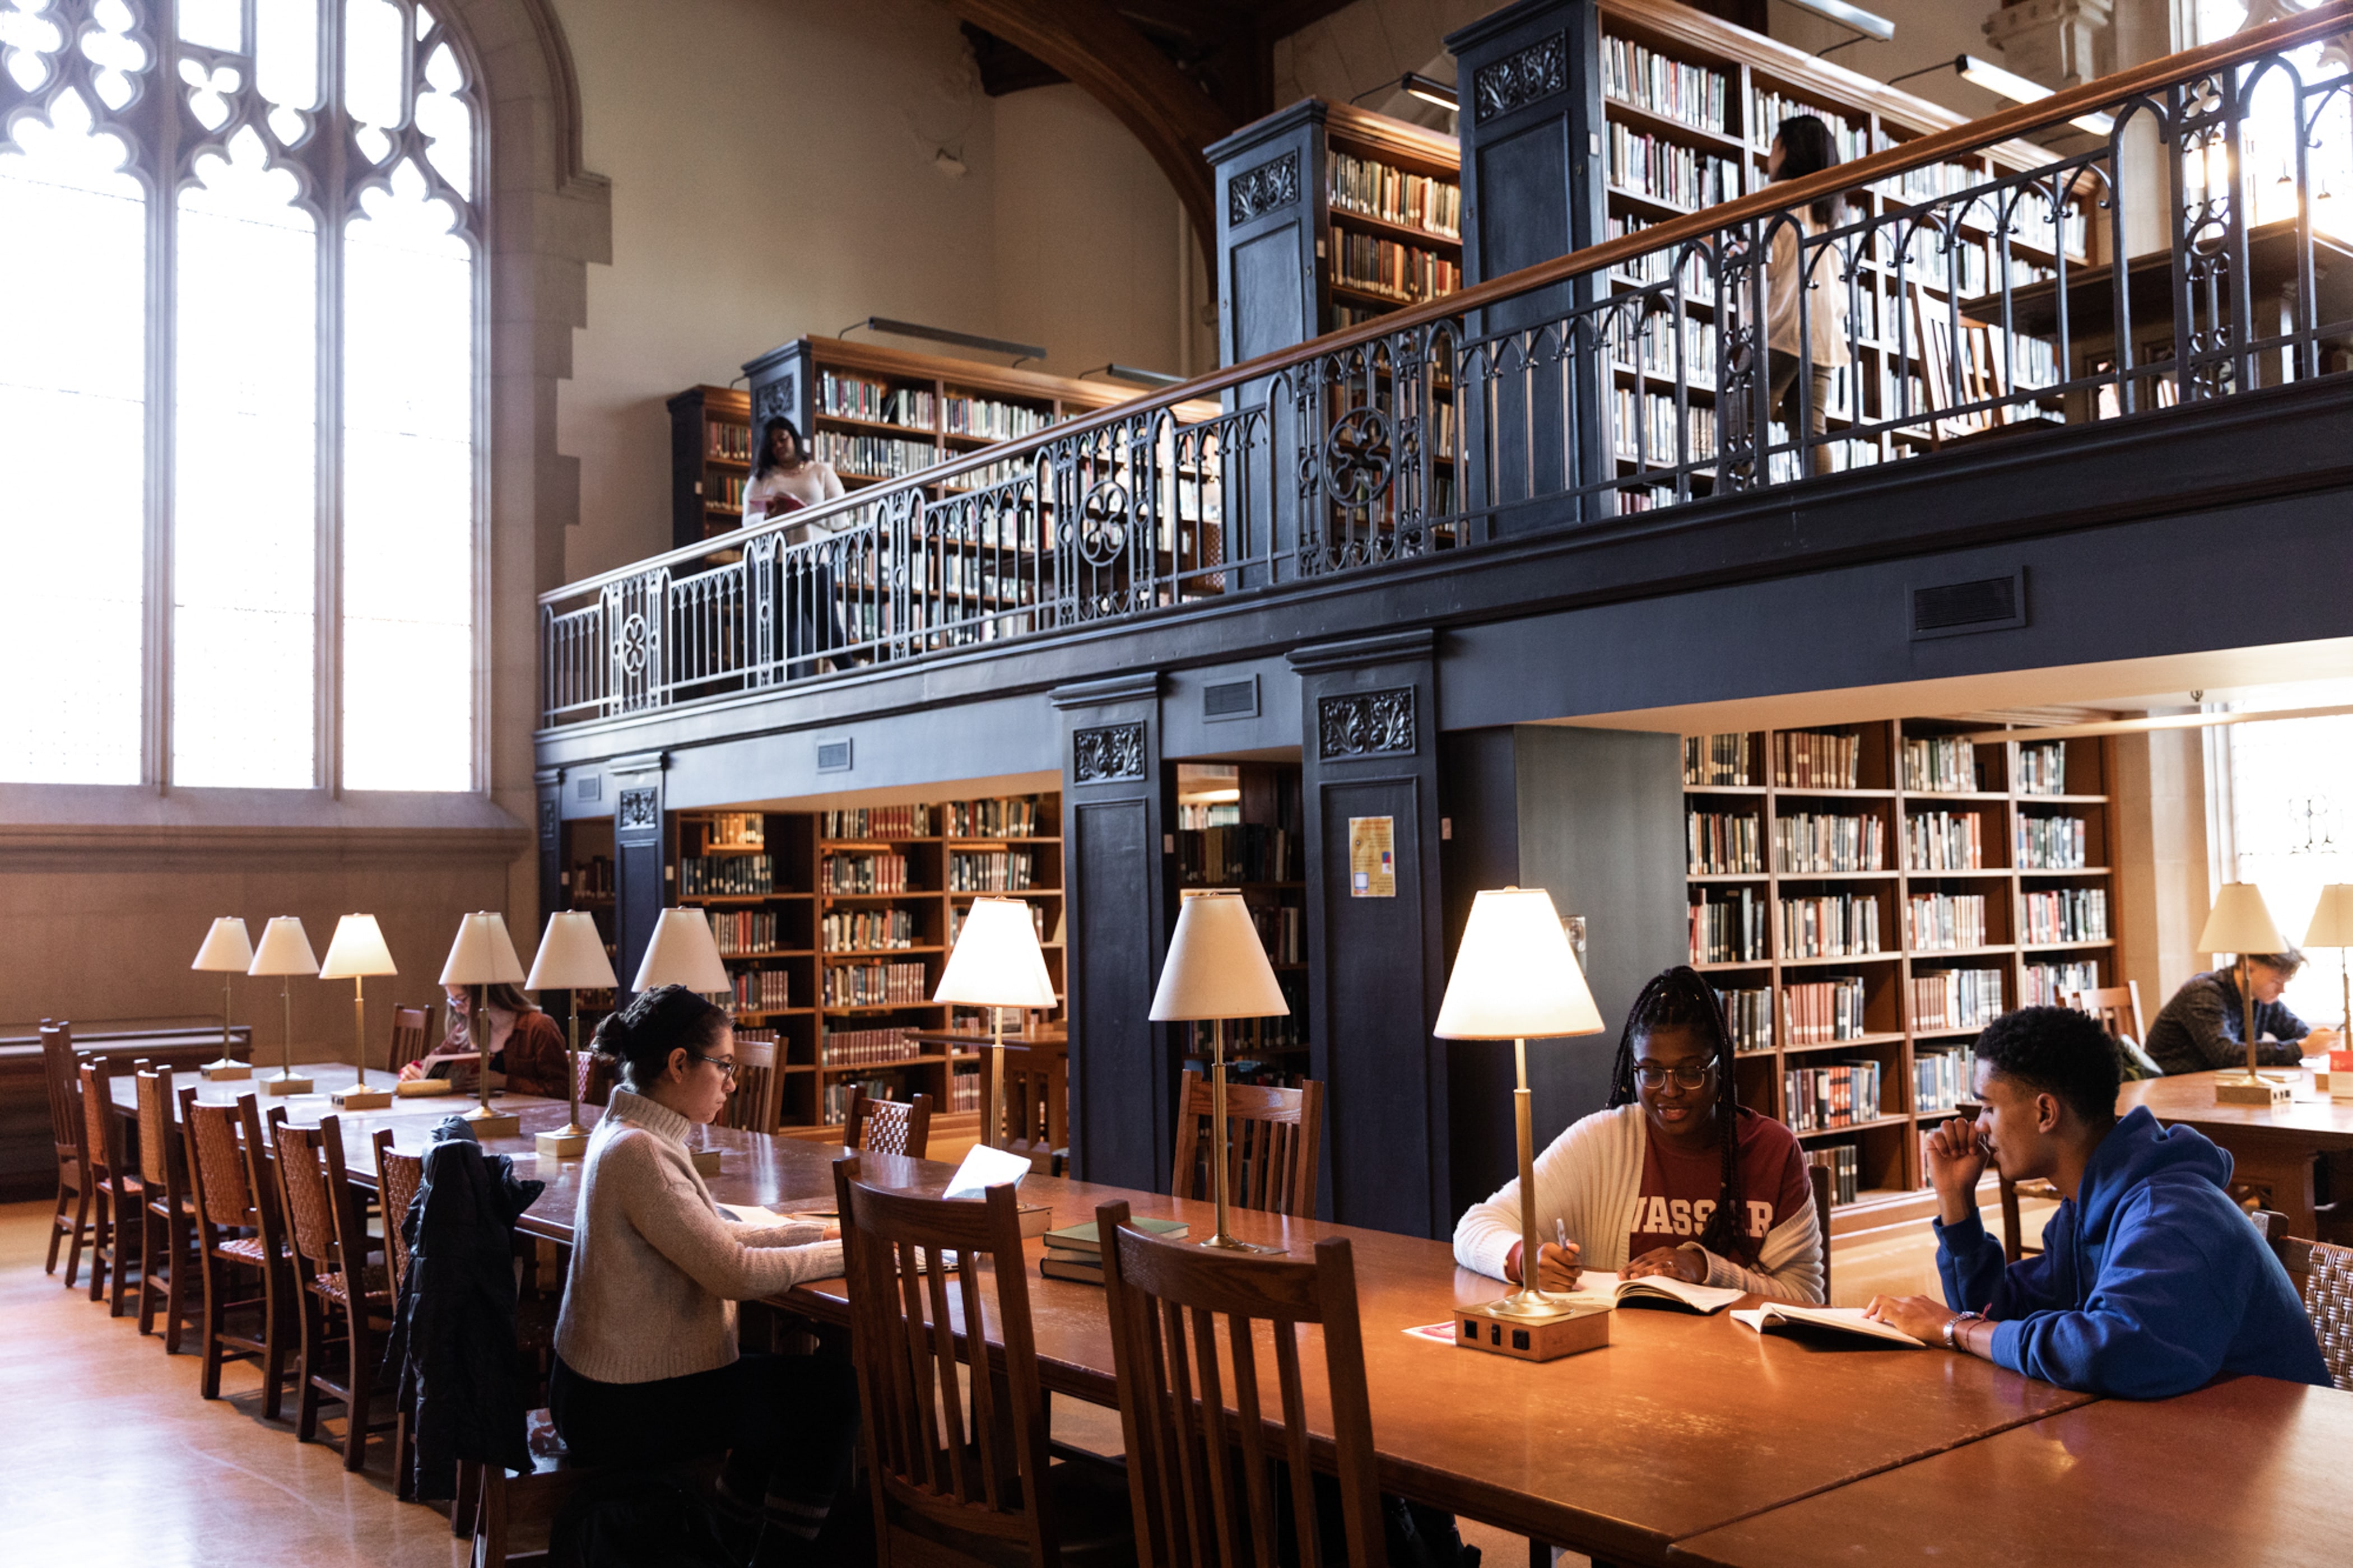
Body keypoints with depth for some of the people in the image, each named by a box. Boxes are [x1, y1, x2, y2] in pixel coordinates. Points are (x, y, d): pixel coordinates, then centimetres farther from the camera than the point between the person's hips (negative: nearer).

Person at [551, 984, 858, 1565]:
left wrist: (823, 1232, 6)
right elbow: (734, 1273, -25)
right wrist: (843, 1254, -13)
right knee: (836, 1390, -3)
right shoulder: (638, 1152, -24)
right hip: (621, 1410, -10)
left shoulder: (627, 1132, 7)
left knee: (786, 1378, 20)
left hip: (603, 1385, 10)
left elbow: (715, 1235, 13)